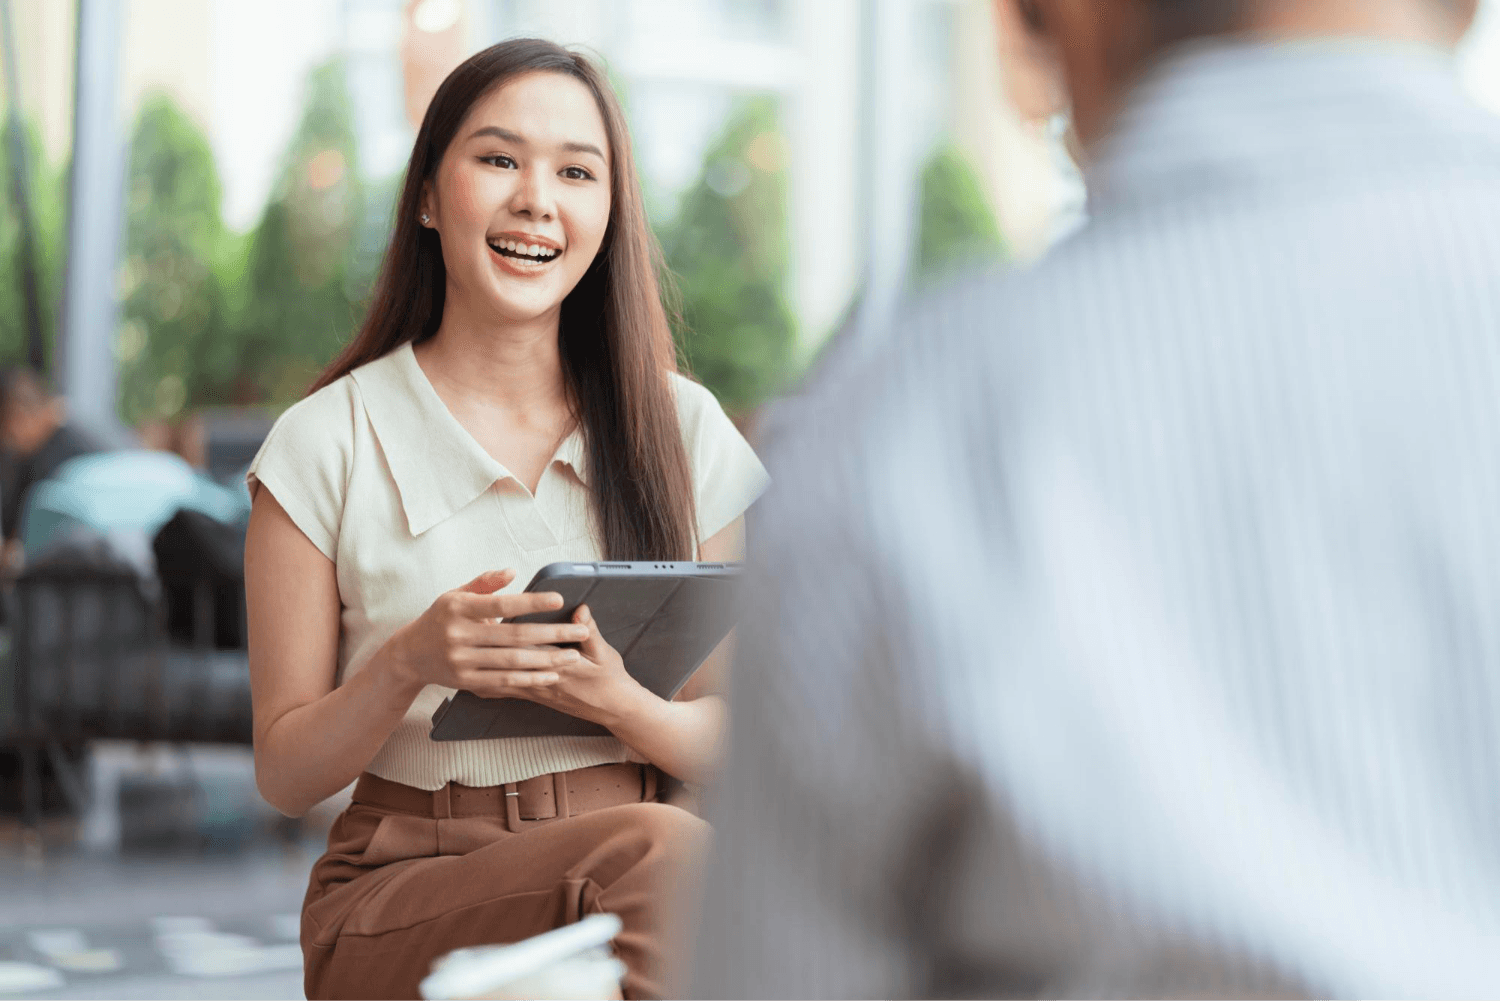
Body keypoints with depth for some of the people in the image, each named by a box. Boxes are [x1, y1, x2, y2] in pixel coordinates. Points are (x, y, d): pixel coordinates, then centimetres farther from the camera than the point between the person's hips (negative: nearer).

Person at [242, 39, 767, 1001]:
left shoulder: (683, 428, 10)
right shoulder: (329, 445, 3)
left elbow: (736, 745, 9)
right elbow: (287, 774, 3)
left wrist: (622, 704, -14)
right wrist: (409, 664, -17)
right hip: (404, 883, -3)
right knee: (651, 852, -35)